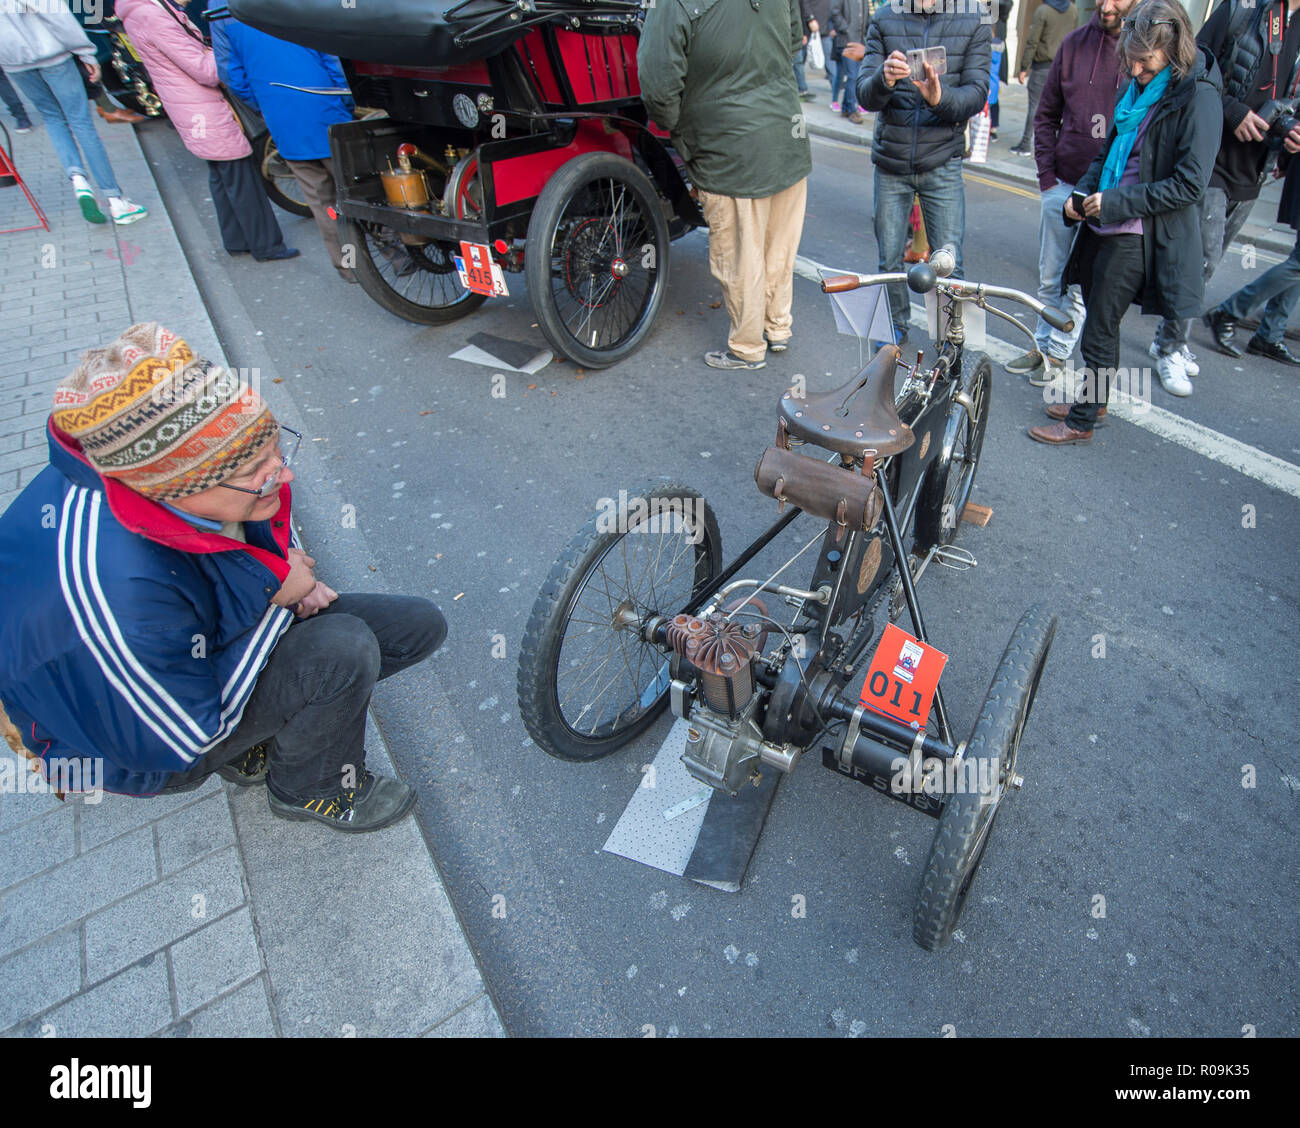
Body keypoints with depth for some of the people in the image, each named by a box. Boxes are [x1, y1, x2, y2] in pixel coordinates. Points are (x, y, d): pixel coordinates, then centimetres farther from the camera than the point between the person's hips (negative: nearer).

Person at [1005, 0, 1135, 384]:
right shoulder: (1076, 42, 4)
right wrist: (1047, 174, 3)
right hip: (1062, 183, 4)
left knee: (1083, 283, 5)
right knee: (1050, 277, 12)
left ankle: (1058, 353, 17)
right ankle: (1042, 343, 26)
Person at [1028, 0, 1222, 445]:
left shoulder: (1196, 97, -14)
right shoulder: (1139, 87, 11)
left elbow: (1189, 184, -17)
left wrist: (1116, 202, -21)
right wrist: (1083, 192, 2)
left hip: (1138, 235, -8)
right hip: (1106, 224, 8)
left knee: (1100, 328, -4)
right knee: (1097, 316, 16)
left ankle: (1081, 421, 7)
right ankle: (1093, 400, 32)